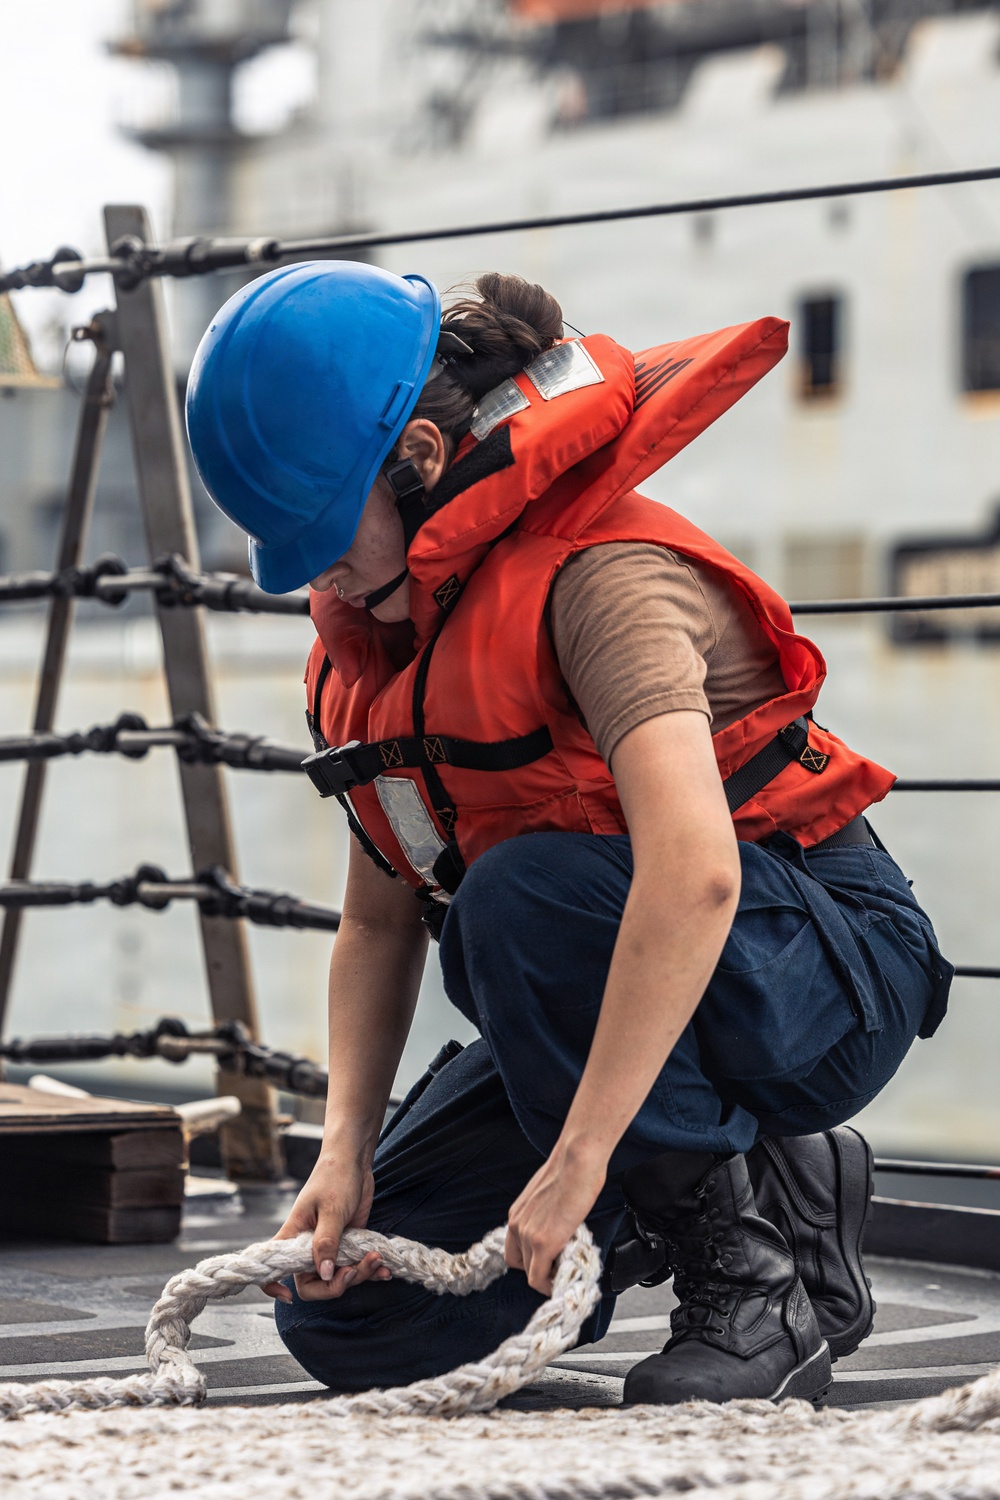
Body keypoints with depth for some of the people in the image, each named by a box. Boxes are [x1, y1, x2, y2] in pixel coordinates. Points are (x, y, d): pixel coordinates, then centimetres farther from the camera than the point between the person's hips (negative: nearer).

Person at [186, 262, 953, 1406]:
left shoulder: (597, 575, -25)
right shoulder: (371, 636, 3)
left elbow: (693, 872, -39)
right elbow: (377, 925, 6)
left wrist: (578, 1157, -39)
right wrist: (347, 1148, -9)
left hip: (827, 969, -8)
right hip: (616, 1009, 8)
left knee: (523, 891, -38)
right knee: (345, 1315, -2)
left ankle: (756, 1270, -19)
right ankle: (782, 1178, 10)